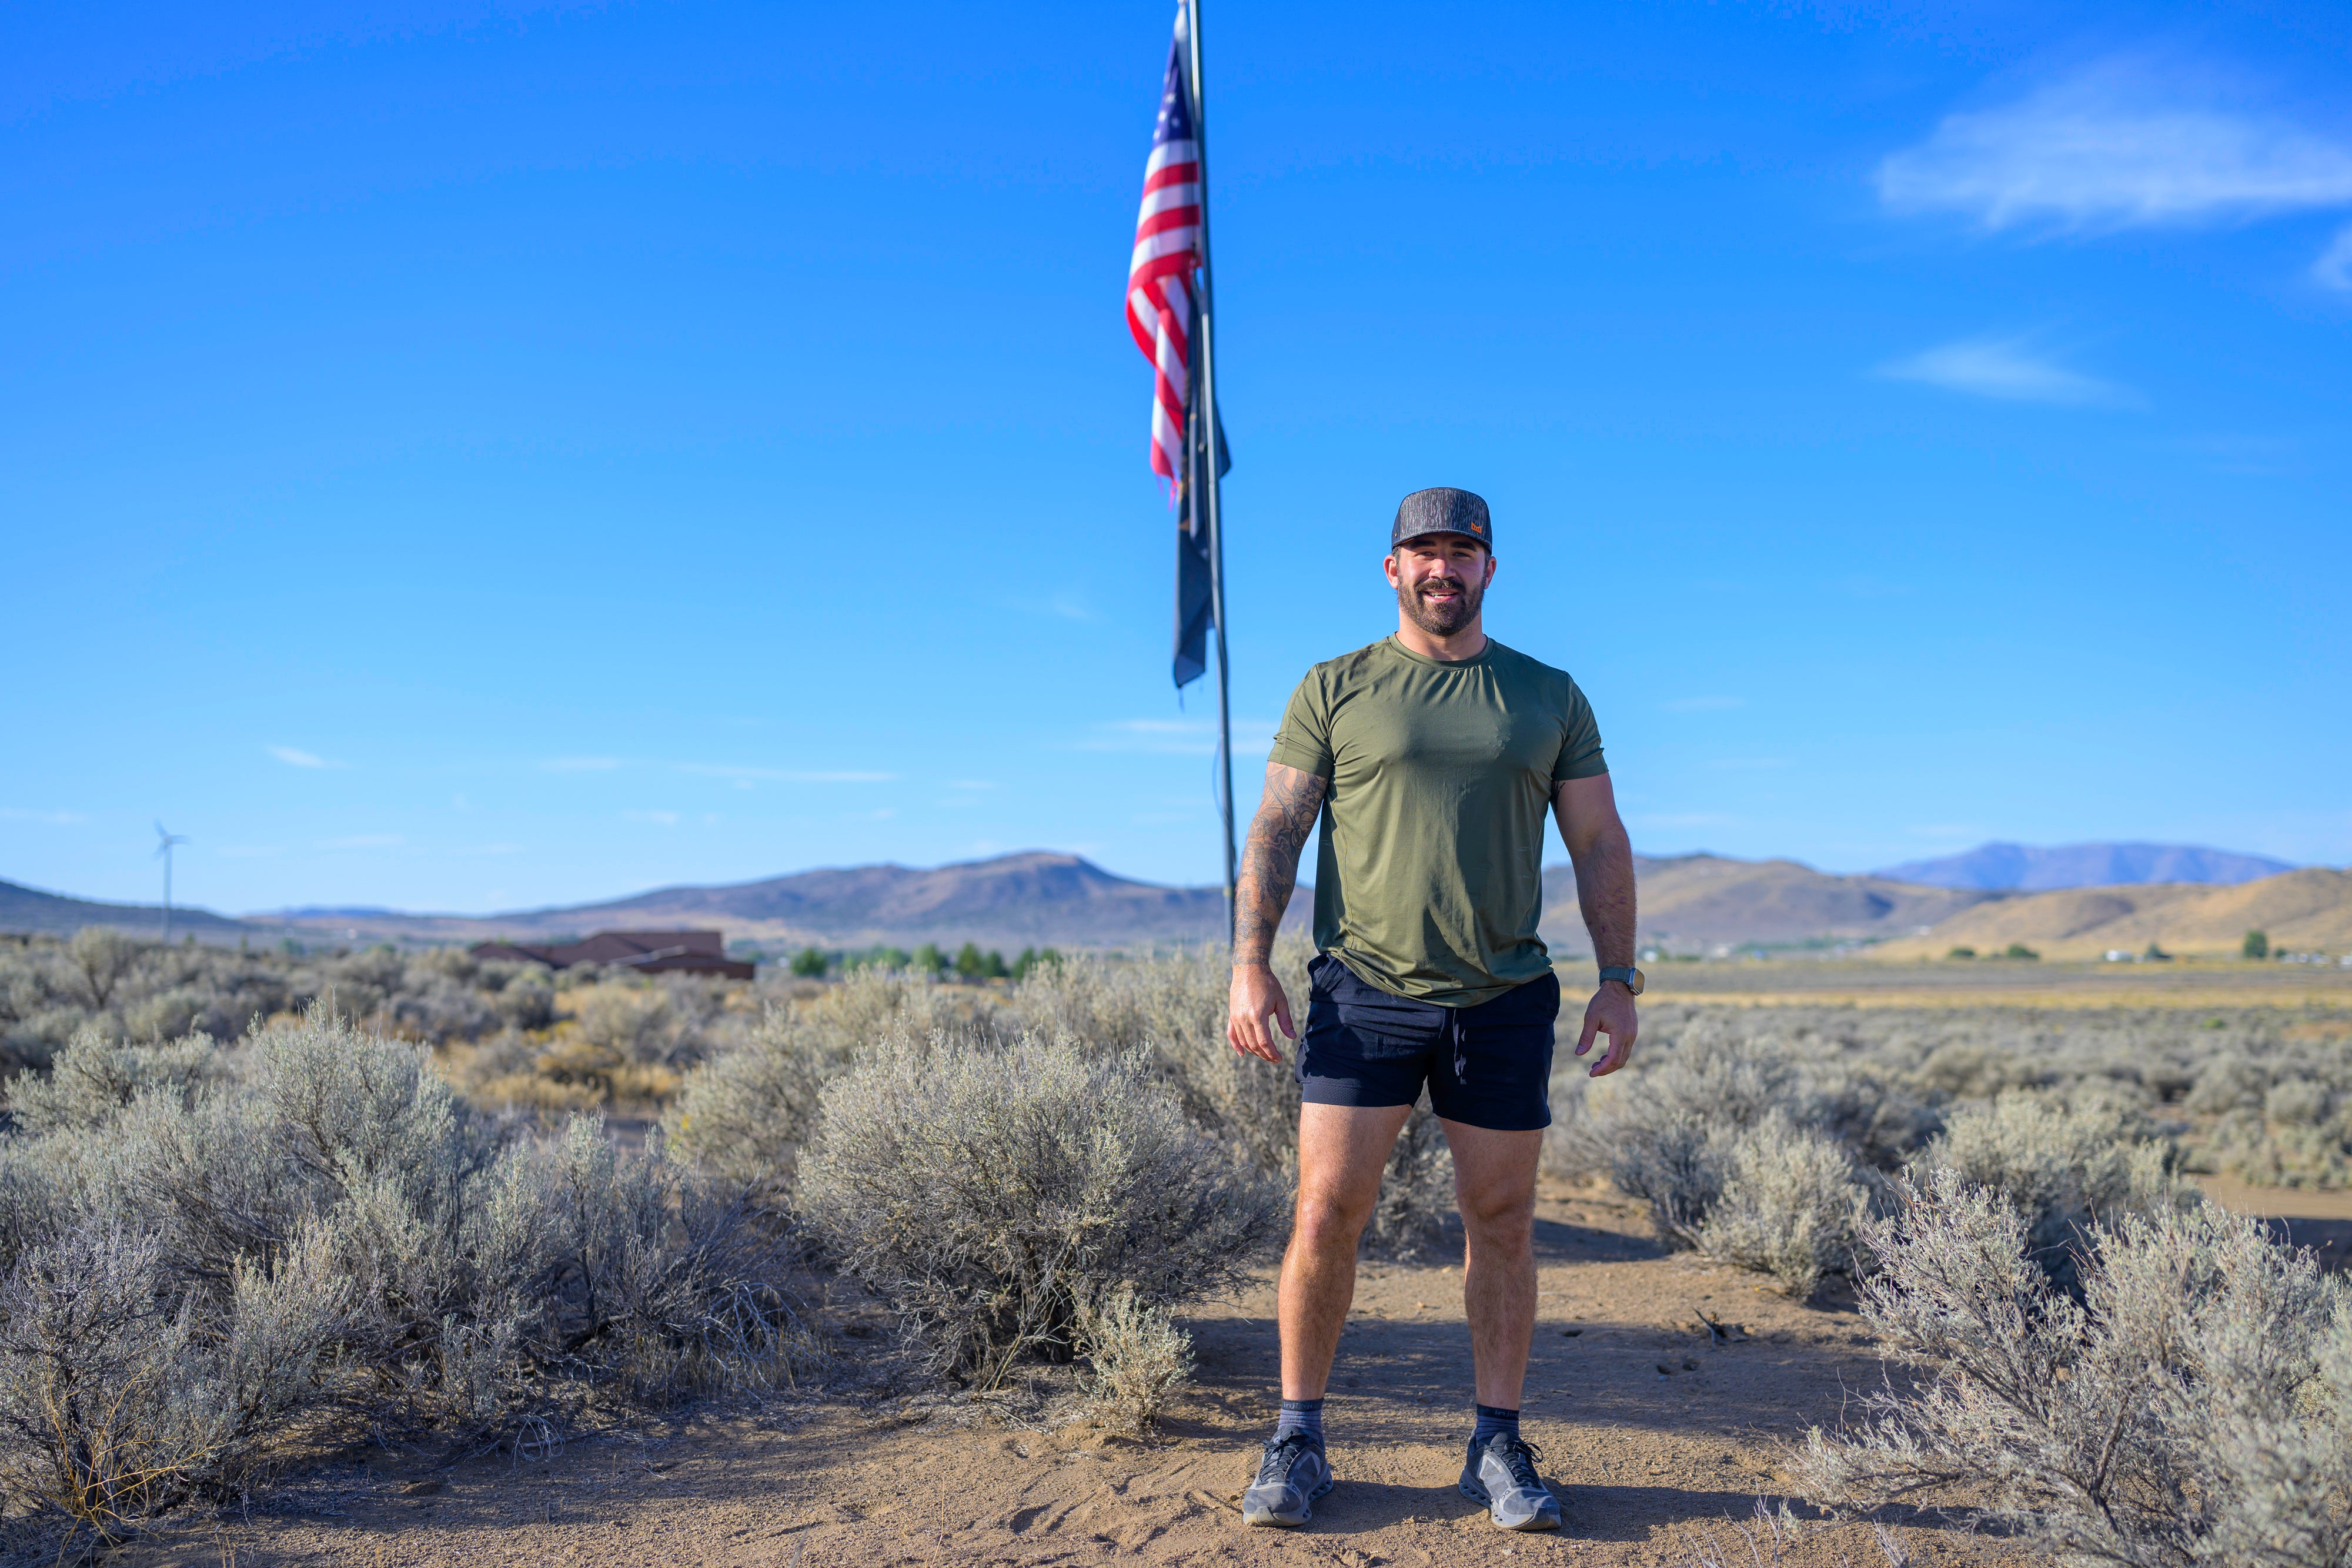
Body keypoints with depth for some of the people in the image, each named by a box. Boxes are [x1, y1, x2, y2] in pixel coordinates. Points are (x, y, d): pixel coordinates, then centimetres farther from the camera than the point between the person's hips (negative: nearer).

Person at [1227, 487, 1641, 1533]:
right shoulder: (1335, 690, 6)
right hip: (1364, 993, -1)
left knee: (1501, 1220, 7)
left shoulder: (1548, 697, 11)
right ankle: (1298, 1440, 11)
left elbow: (1599, 846, 11)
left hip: (1505, 1001, 2)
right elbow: (1276, 831, 2)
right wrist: (1250, 966, -8)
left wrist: (1619, 982, 2)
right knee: (1327, 1212, -4)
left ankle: (1498, 1445, 20)